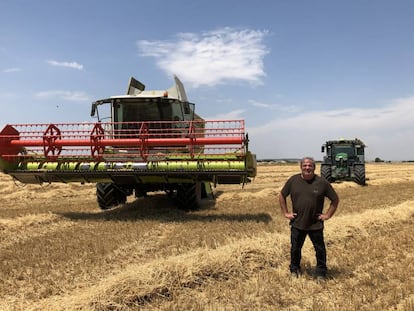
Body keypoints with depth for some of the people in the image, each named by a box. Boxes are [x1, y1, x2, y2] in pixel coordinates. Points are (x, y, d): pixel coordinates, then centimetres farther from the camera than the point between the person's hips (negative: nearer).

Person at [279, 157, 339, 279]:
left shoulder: (322, 182, -7)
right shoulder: (293, 180, -3)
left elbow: (335, 199, 3)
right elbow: (282, 195, 9)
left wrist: (328, 214, -1)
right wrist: (285, 212, 5)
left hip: (316, 224, -1)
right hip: (297, 223, 1)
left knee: (320, 250, 9)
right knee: (295, 248, 14)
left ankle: (321, 273, 28)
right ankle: (294, 269, 35)